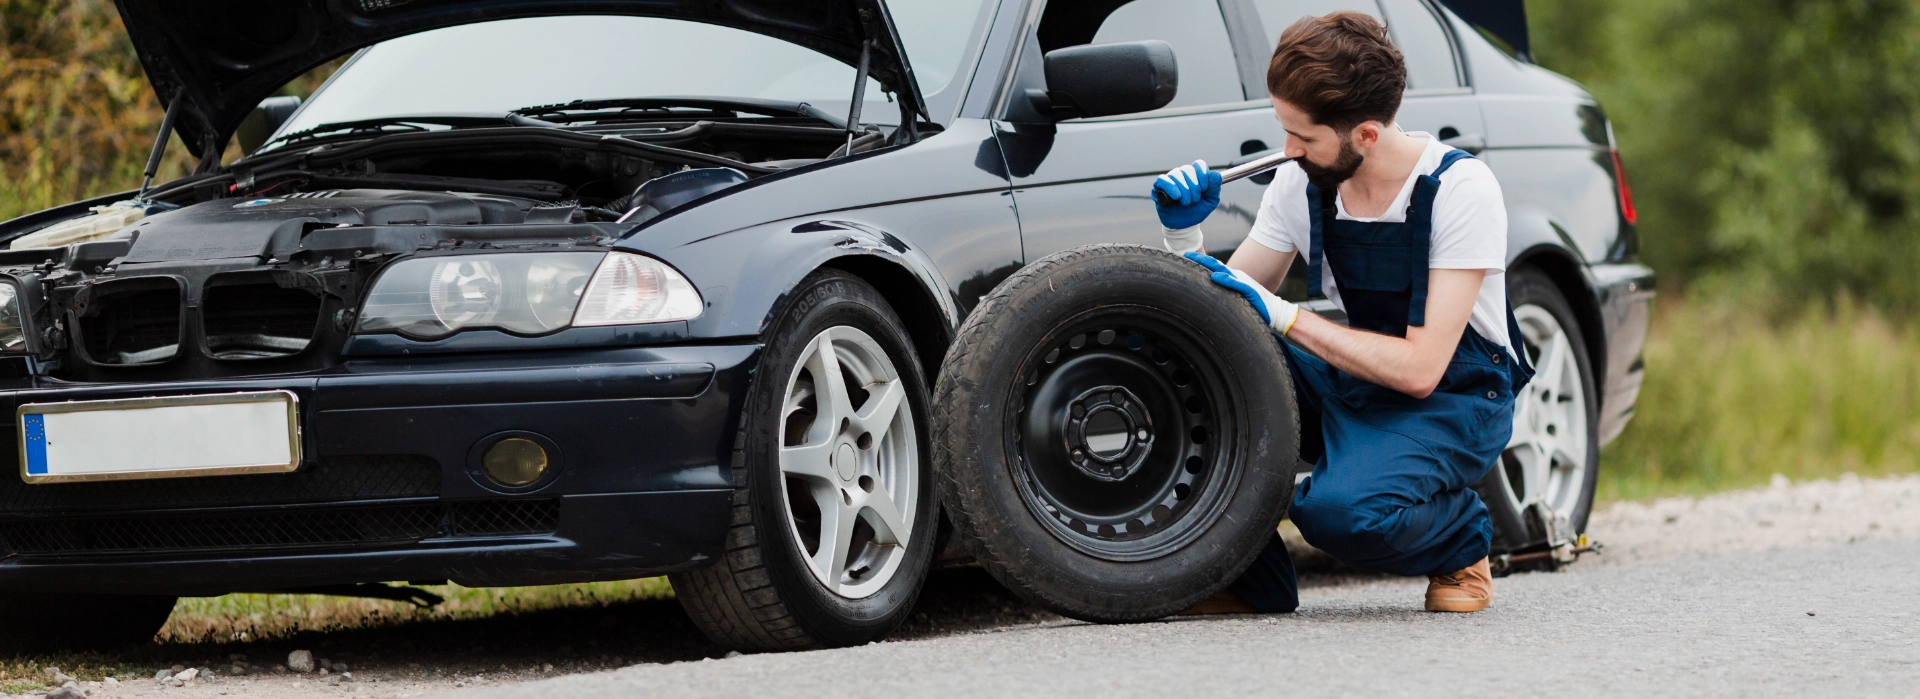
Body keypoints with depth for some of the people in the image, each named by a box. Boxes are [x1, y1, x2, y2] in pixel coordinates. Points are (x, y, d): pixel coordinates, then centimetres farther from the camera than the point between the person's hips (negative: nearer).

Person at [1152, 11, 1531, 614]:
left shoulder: (1460, 189, -20)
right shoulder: (1300, 185, -3)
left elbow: (1419, 369, -24)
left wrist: (1282, 315, -25)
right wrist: (1186, 236, -15)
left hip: (1453, 400, -6)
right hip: (1352, 385, 6)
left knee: (1342, 512, -37)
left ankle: (1462, 544, 0)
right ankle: (1250, 579, -6)